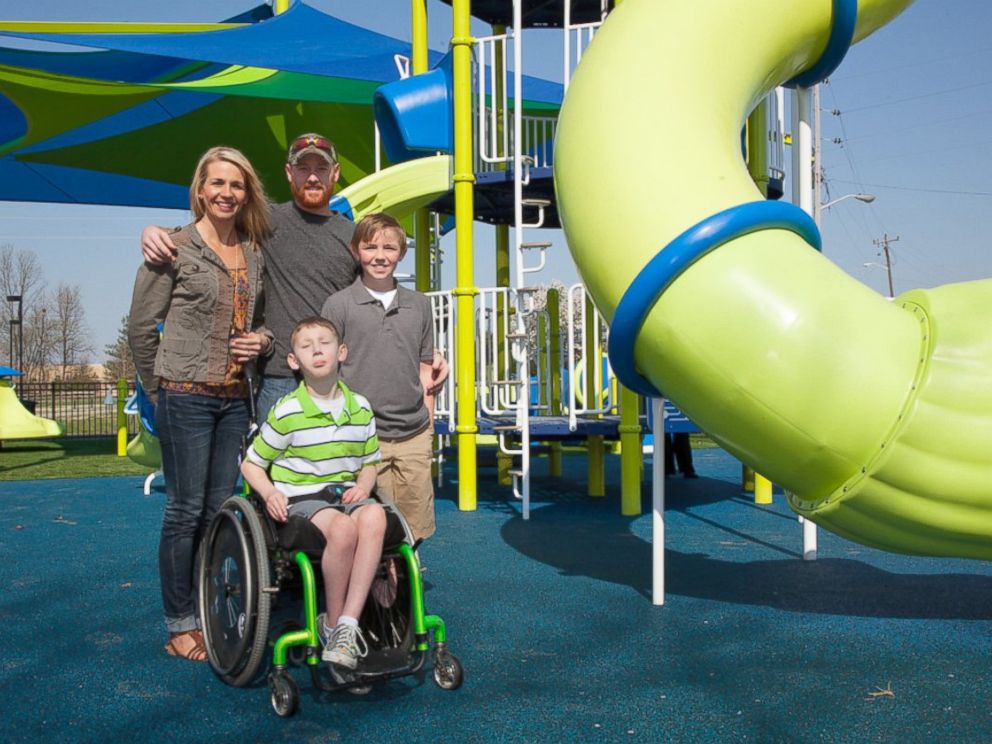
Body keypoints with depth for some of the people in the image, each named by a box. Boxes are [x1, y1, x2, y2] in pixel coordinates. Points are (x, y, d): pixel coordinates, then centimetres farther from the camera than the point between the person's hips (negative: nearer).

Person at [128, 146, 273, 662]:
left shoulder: (255, 252, 10)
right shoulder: (174, 247, -5)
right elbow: (141, 325, -2)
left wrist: (263, 340, 0)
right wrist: (158, 386, 3)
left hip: (235, 397, 5)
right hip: (185, 397, -5)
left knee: (220, 510, 9)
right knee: (186, 511, -1)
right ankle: (179, 627, 10)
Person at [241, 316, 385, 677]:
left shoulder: (360, 408, 9)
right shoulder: (286, 413, -3)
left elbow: (369, 462, 21)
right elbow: (251, 464, 6)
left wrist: (363, 486, -1)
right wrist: (269, 493, -13)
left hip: (345, 493, 4)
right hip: (300, 498, -3)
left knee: (374, 516, -35)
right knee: (342, 529, -37)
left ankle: (347, 625, -33)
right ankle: (331, 623, -14)